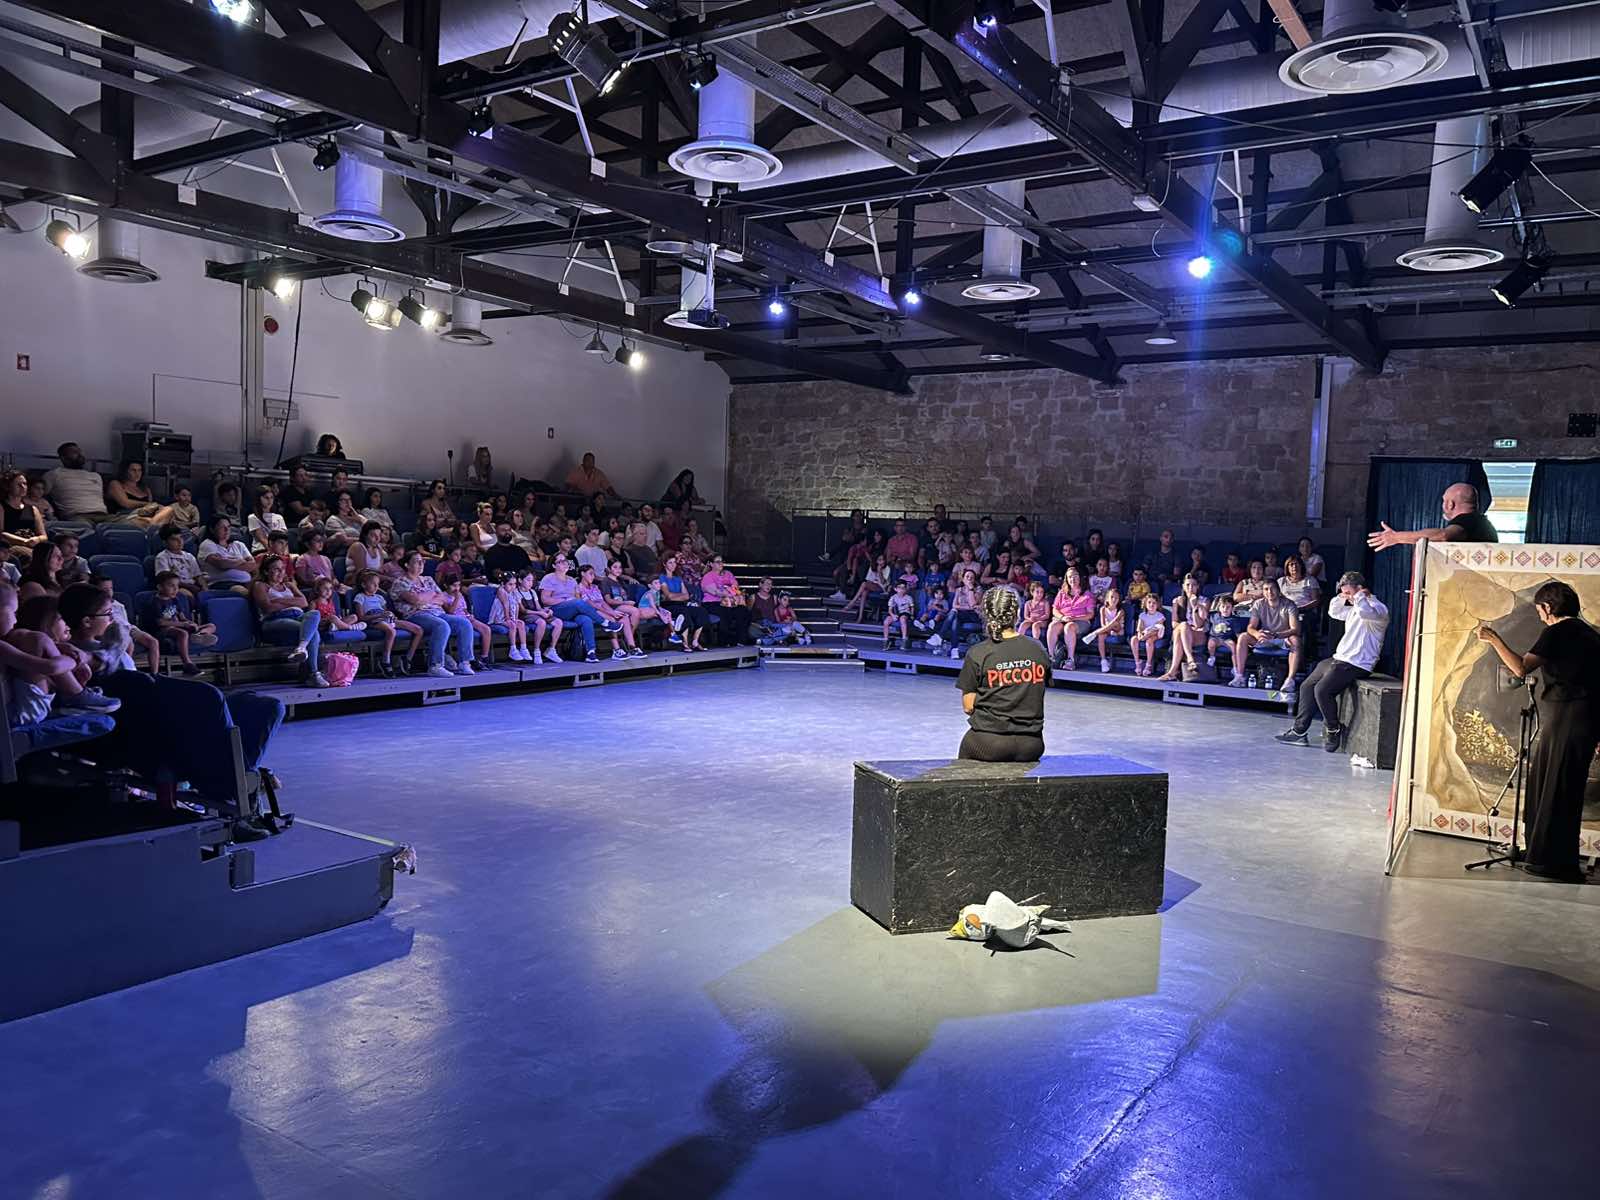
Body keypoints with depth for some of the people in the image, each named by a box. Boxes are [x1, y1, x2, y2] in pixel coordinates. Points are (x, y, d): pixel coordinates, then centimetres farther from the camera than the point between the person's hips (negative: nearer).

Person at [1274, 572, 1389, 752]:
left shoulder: (1377, 608, -11)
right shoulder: (1354, 609, 20)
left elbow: (1366, 611, -34)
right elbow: (1334, 611, 34)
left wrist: (1360, 596, -15)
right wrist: (1342, 597, 16)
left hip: (1356, 664, -11)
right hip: (1339, 659, 11)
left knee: (1322, 690, -26)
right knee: (1307, 686, 10)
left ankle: (1333, 731, -7)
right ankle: (1299, 731, 12)